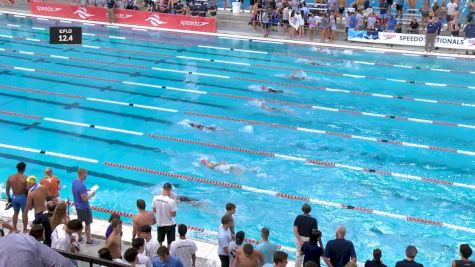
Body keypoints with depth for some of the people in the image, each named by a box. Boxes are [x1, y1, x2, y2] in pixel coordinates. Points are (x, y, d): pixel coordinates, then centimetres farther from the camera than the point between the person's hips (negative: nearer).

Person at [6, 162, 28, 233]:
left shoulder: (10, 177, -5)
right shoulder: (25, 178, -18)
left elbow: (7, 189, 3)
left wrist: (9, 198, 16)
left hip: (14, 197, 4)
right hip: (22, 197, -4)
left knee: (15, 213, 22)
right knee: (25, 214, 12)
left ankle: (14, 229, 30)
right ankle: (25, 230, 19)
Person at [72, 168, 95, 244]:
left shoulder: (74, 182, -3)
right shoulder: (82, 186, -30)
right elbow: (84, 199, -27)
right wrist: (91, 195, -13)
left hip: (77, 206, 8)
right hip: (84, 208, -8)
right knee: (88, 224, 7)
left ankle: (80, 237, 34)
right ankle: (88, 240, 17)